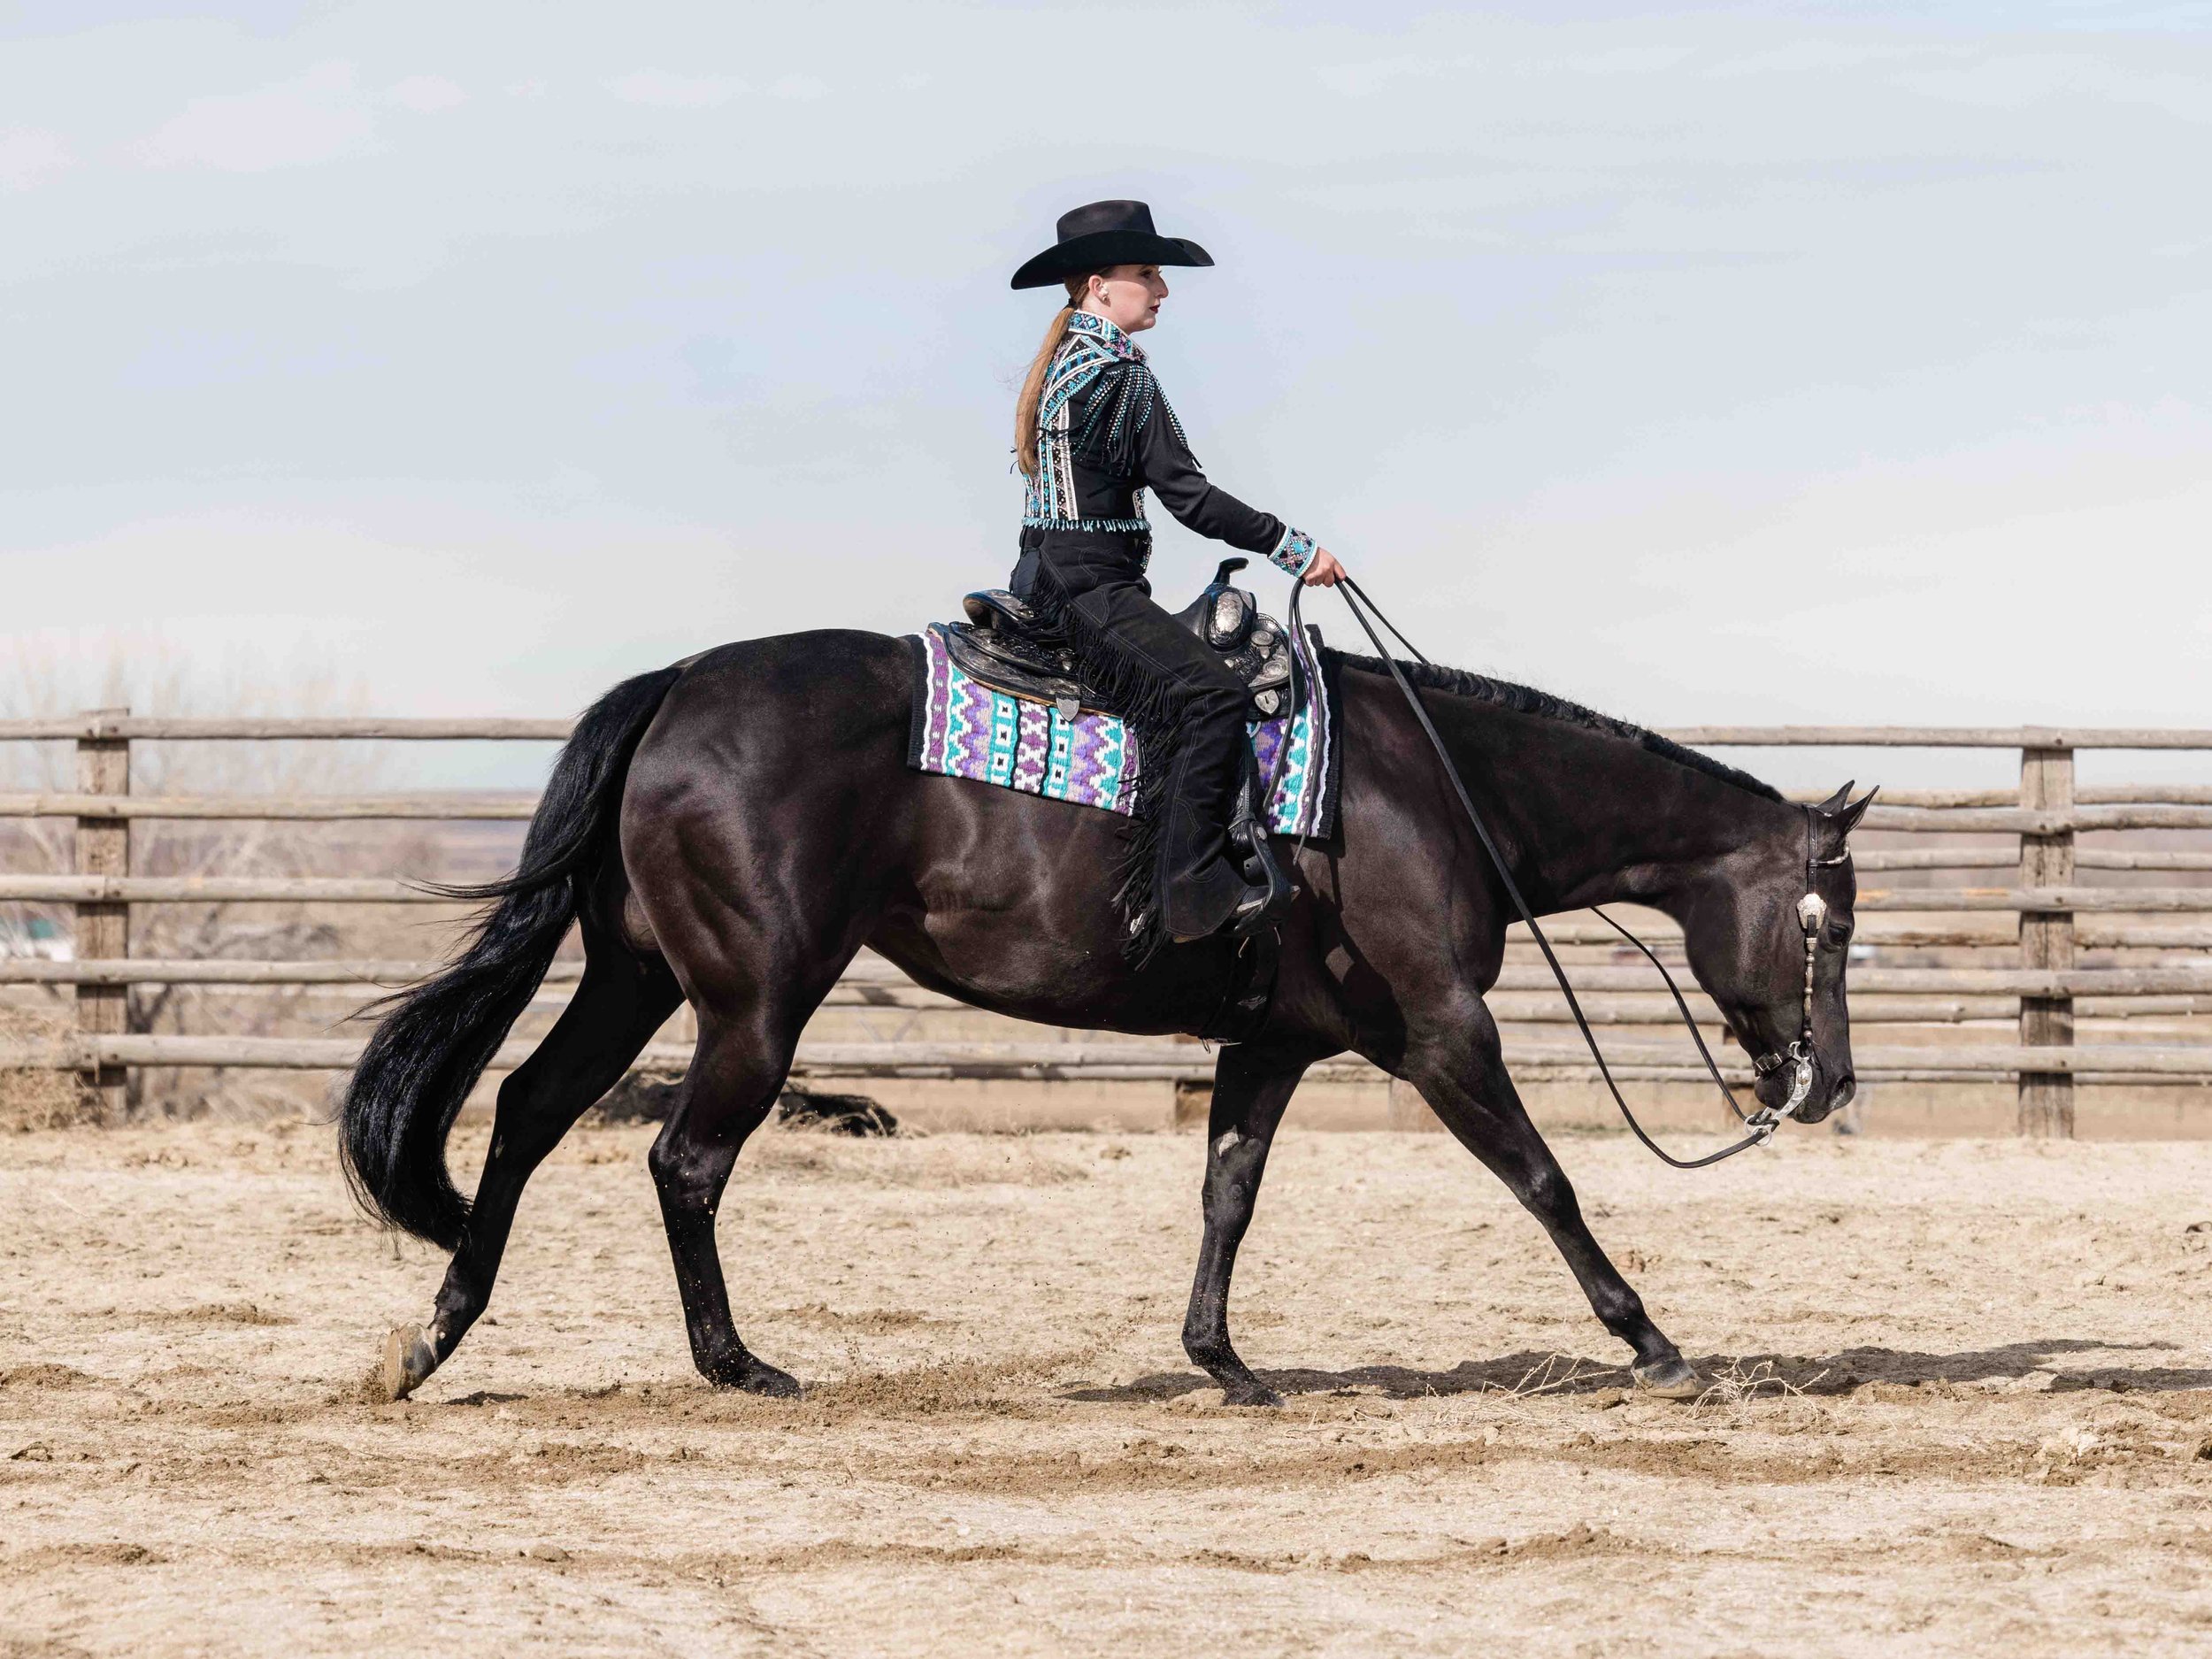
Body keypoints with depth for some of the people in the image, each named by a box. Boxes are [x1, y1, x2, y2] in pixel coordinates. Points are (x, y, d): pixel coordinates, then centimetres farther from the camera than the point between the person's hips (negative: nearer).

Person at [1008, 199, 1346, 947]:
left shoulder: (1066, 362, 16)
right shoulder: (1123, 374, -13)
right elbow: (1187, 495, -15)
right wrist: (1292, 547, -10)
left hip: (1046, 575, 11)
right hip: (1090, 586, -11)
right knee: (1209, 694, -25)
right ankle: (1192, 888, -31)